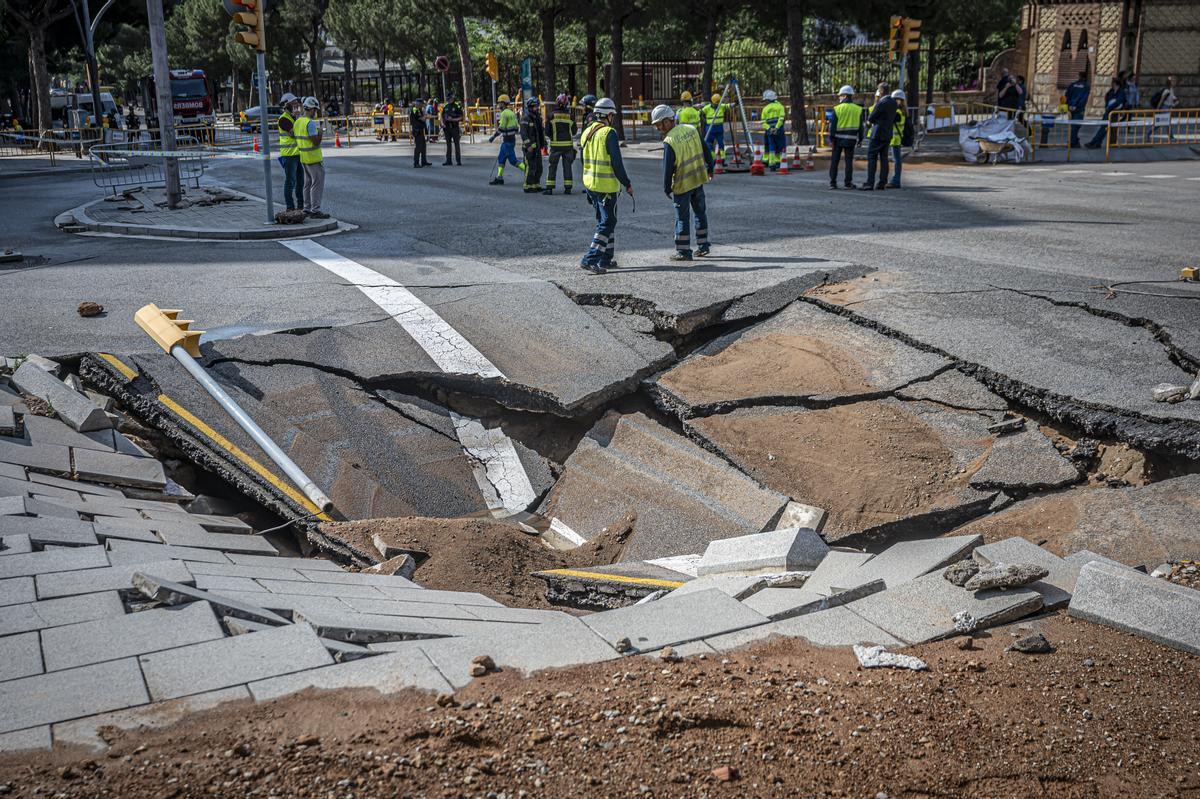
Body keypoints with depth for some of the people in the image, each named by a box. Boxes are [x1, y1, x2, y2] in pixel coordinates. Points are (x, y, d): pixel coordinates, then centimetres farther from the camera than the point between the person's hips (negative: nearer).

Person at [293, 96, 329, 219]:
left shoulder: (297, 122, 8)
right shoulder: (311, 123, -19)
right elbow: (316, 142, -22)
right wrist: (320, 130, -9)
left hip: (304, 158, 9)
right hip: (314, 158, -9)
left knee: (308, 183, 15)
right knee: (317, 183, -6)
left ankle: (307, 209, 18)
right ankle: (315, 210, -8)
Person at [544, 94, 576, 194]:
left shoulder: (552, 116, -6)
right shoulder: (570, 117, -3)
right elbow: (574, 131, 5)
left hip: (555, 145, -1)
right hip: (568, 144, 1)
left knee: (552, 167, 3)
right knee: (567, 166, 8)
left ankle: (549, 188, -1)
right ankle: (568, 188, 6)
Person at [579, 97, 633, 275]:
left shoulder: (586, 133, 8)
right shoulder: (609, 133, -16)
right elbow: (617, 163, -17)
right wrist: (627, 184, -8)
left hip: (590, 185, 8)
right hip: (607, 186, -8)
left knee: (605, 220, 19)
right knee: (607, 223, -2)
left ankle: (606, 259, 23)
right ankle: (590, 259, -10)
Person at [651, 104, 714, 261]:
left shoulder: (669, 141, -20)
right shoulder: (692, 129, 0)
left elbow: (668, 168, -18)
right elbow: (706, 150, 9)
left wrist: (666, 188, -7)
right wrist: (710, 167, 23)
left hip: (682, 185, -6)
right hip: (698, 180, 6)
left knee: (682, 218, 3)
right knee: (700, 213, 18)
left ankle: (683, 251, 7)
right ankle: (703, 246, 26)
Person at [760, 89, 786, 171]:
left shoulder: (765, 109, 10)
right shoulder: (780, 106, 4)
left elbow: (763, 122, 1)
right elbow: (781, 118, -10)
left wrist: (769, 128, -10)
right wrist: (777, 128, -16)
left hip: (769, 131, 2)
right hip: (778, 130, -2)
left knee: (771, 149, 5)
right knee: (780, 148, 7)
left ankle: (771, 164, -3)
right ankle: (778, 162, 1)